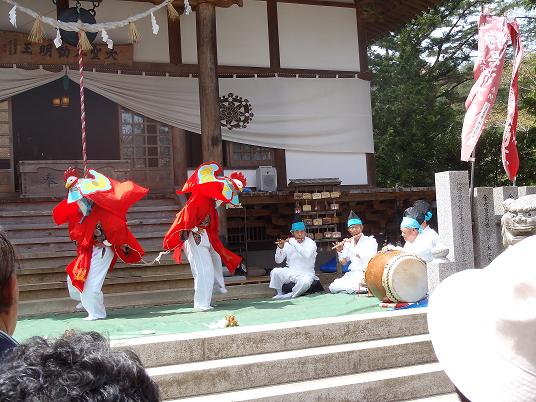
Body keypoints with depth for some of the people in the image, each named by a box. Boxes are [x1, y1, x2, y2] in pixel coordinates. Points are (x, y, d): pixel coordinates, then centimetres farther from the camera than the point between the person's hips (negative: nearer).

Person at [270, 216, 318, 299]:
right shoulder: (288, 243, 4)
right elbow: (278, 261, 4)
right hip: (290, 272, 3)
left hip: (305, 274, -3)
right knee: (275, 272, -24)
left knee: (305, 282, -37)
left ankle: (288, 296, -14)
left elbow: (307, 255, -30)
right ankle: (280, 294, -2)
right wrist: (280, 248, -15)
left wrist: (293, 243, -29)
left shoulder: (311, 243, -6)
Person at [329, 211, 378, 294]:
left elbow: (368, 259, -18)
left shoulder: (370, 240, -2)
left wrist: (352, 248, -18)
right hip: (351, 274, 7)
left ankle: (364, 288, -7)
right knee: (333, 287, -16)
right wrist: (339, 251, -7)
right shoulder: (348, 243, 12)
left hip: (365, 274, -6)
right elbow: (343, 262, 12)